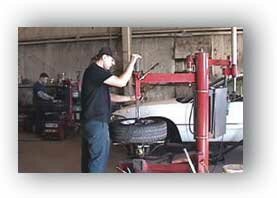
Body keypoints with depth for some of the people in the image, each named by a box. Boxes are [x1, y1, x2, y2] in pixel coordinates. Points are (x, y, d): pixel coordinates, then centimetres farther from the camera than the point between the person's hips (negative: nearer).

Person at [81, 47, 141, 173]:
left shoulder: (96, 72, 19)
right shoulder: (95, 70, -14)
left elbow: (109, 96, 21)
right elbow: (121, 82, -20)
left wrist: (130, 98, 16)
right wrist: (132, 62, -13)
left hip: (92, 121, 11)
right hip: (97, 122, -11)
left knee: (89, 157, 17)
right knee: (98, 158, -4)